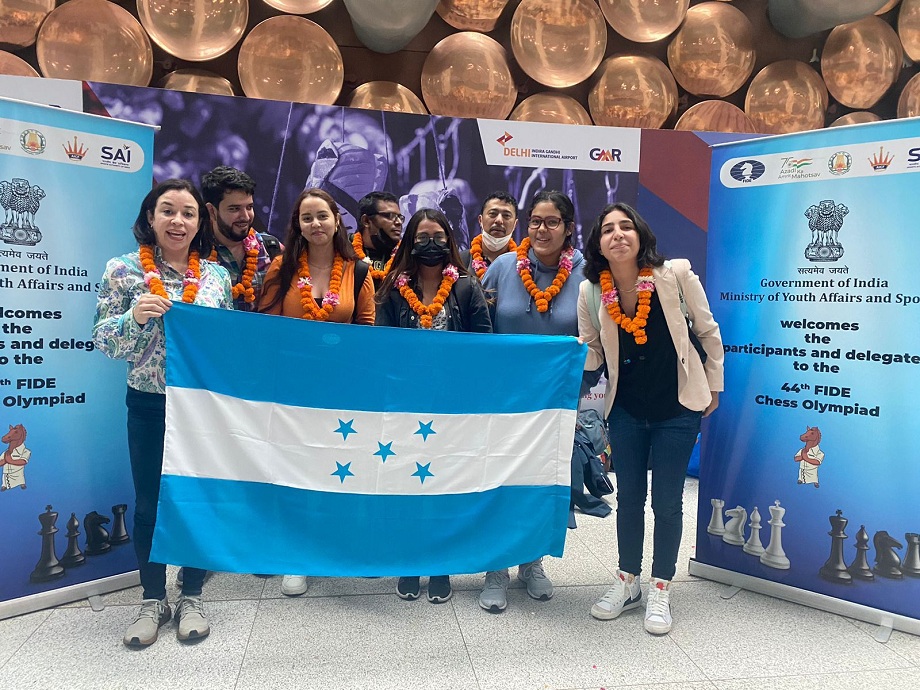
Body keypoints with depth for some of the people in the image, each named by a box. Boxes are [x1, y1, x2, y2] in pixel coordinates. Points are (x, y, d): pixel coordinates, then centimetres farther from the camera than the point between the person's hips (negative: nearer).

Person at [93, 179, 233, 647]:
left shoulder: (217, 275, 3)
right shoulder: (122, 270, -2)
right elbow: (102, 341, -3)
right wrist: (134, 317, -22)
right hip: (149, 406, -1)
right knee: (148, 502, 9)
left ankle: (191, 598, 28)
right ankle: (153, 601, 28)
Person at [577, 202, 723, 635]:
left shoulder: (675, 275, -16)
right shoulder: (591, 292, -9)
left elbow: (708, 332, -2)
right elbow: (590, 352, 2)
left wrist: (713, 386, 4)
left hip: (677, 408, -2)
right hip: (626, 409, 2)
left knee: (666, 501, 5)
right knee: (628, 497, 13)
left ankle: (660, 591, 26)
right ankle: (627, 584, 32)